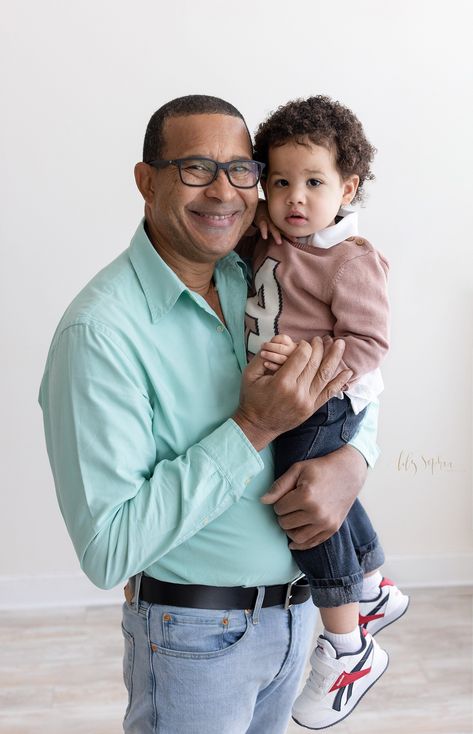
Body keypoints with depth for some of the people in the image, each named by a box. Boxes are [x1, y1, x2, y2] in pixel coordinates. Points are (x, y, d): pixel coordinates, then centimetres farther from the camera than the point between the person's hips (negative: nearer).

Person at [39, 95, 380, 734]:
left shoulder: (258, 280, -3)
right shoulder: (100, 332, -24)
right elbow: (107, 550, -26)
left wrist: (352, 459, -13)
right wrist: (252, 429, -29)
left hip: (294, 605, 6)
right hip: (195, 633, -6)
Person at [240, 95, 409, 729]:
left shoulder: (351, 259, -19)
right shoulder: (267, 241, 4)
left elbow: (368, 342, -23)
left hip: (326, 404, -9)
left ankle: (347, 649, 14)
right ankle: (376, 594, 47)